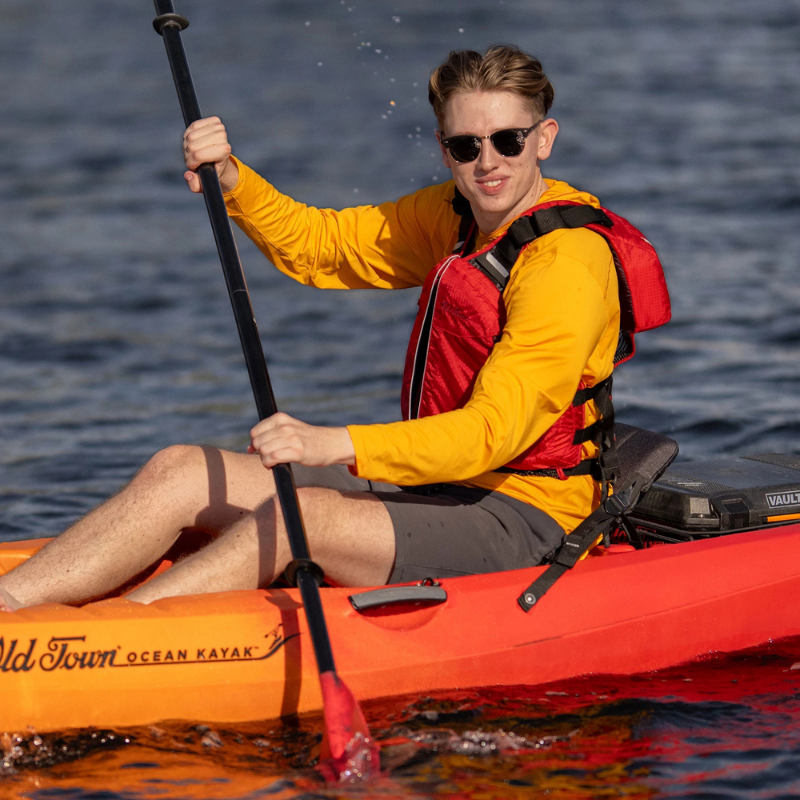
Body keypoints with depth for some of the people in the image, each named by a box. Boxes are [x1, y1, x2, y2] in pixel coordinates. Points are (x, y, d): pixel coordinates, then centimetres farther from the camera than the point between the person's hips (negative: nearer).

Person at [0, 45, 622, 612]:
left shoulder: (565, 261, -19)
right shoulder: (456, 215, 10)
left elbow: (495, 431, -29)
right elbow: (317, 246, 15)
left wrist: (337, 444, -40)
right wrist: (230, 180, -6)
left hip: (520, 519, -9)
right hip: (437, 486, 9)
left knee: (295, 516, -30)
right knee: (180, 472, -4)